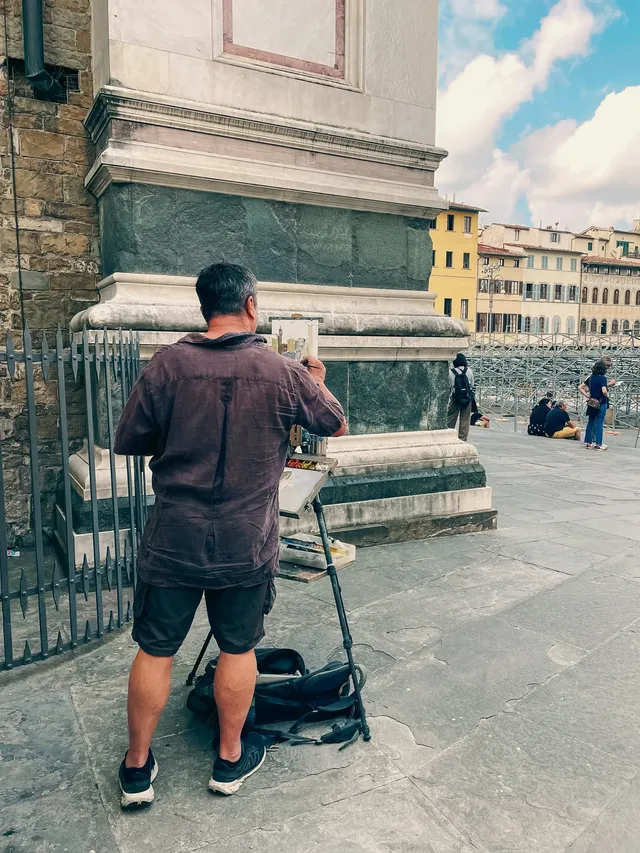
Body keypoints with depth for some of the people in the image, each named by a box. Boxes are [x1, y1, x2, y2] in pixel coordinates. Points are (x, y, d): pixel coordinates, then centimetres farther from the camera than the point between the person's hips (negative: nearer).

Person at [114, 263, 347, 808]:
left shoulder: (168, 365, -9)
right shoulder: (283, 373, -8)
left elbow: (128, 442, -1)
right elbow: (337, 426, 7)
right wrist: (318, 383, 26)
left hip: (173, 539, 1)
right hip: (247, 544, 0)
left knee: (156, 650, 15)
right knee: (239, 649, 17)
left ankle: (136, 769, 31)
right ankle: (230, 758, 35)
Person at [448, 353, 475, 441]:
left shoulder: (451, 372, -11)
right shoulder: (469, 371, -4)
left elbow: (448, 386, -5)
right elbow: (472, 385, 3)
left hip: (456, 398, -2)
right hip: (467, 398, 2)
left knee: (451, 419, 9)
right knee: (465, 420, 8)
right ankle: (462, 439, 11)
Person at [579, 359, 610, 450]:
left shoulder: (591, 377, 5)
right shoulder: (602, 378, -14)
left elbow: (580, 388, 6)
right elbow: (604, 391, -25)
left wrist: (587, 396, 4)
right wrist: (607, 395, -5)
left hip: (592, 404, 6)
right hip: (601, 404, -6)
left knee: (590, 422, 13)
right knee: (599, 424, 1)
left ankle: (588, 442, 16)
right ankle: (598, 444, 3)